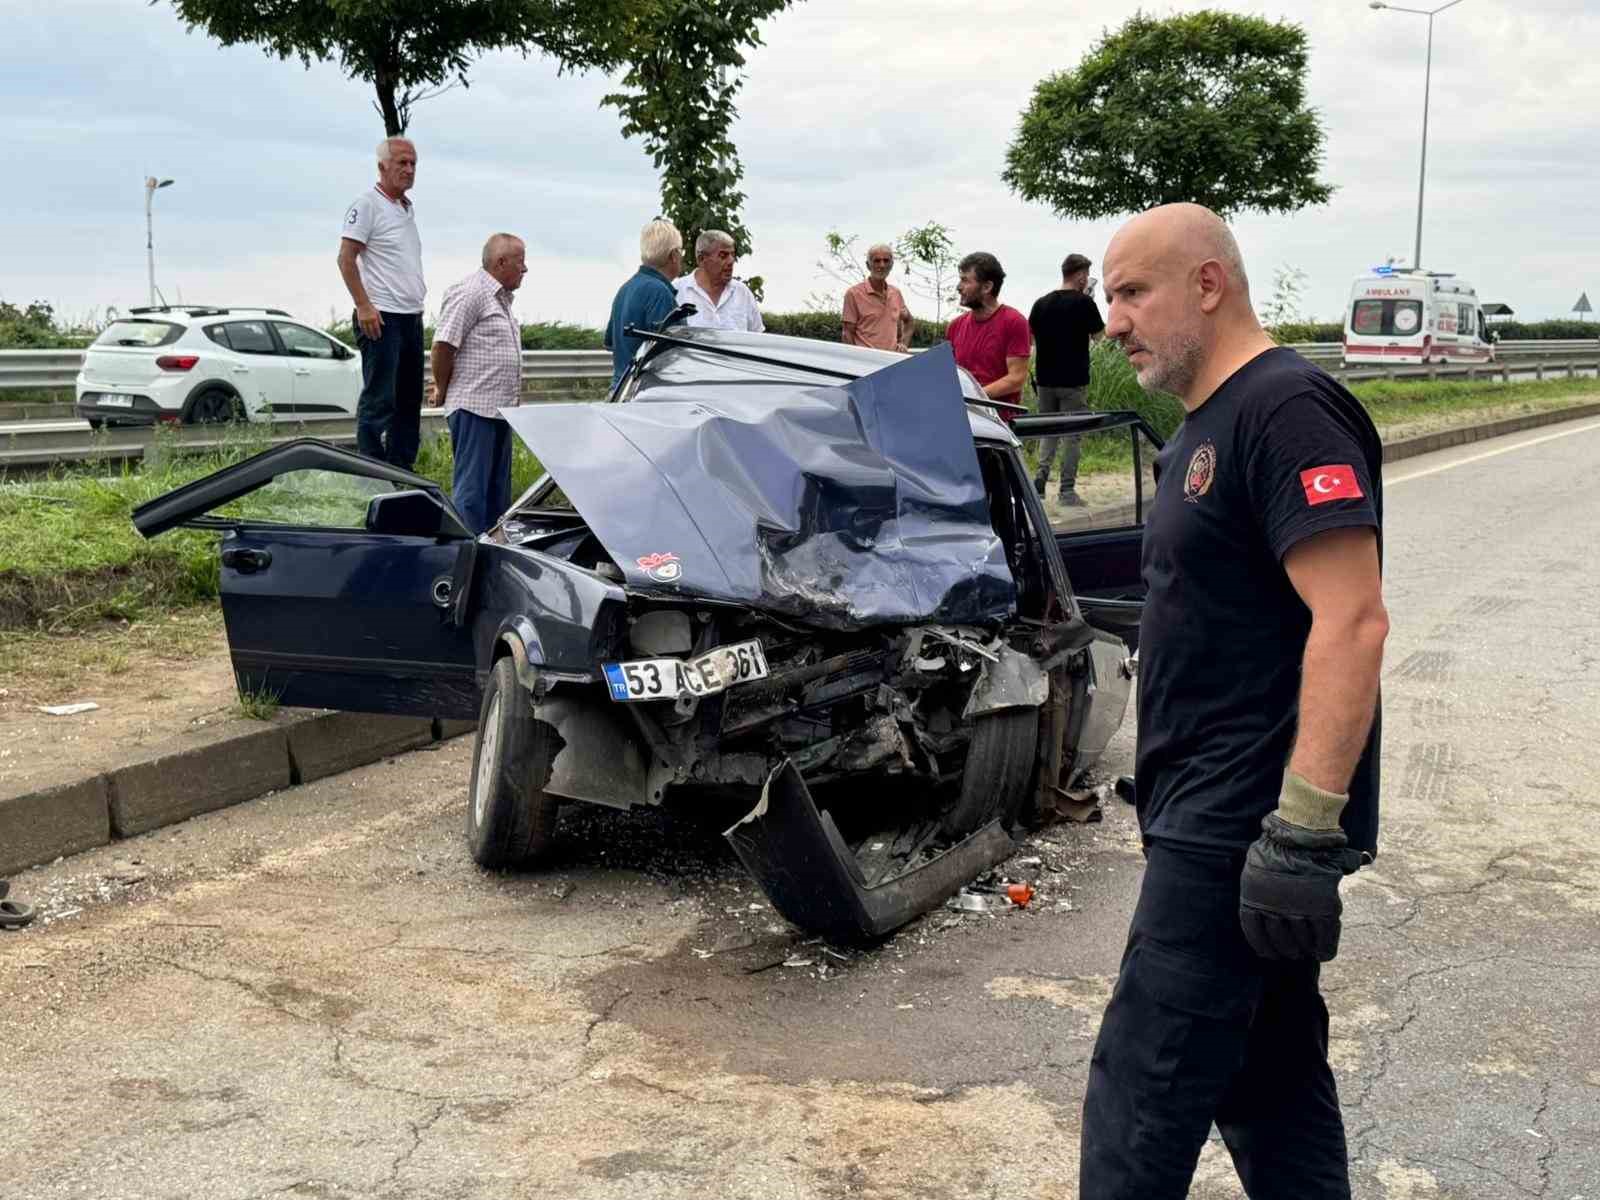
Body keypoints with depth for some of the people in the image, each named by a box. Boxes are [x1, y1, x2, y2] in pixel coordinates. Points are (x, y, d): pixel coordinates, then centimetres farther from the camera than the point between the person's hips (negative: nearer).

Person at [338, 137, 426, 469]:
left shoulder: (407, 208, 18)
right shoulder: (367, 205, -8)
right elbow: (346, 259, -13)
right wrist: (364, 307, -20)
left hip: (411, 317, 9)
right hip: (381, 317, -9)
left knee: (409, 400, 11)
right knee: (378, 400, -8)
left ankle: (402, 471, 18)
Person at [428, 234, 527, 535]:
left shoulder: (501, 297, 20)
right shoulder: (470, 292, -12)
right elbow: (443, 344, -16)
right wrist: (443, 390, -6)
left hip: (499, 409, 10)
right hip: (473, 408, -10)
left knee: (498, 493, 13)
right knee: (471, 491, -9)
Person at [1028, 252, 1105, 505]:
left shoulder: (1041, 303, 4)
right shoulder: (1084, 303, -9)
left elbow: (1031, 336, 11)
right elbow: (1097, 336, 3)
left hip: (1045, 379, 4)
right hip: (1073, 380, -4)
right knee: (1071, 434, 3)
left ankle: (1040, 478, -1)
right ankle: (1067, 489, 3)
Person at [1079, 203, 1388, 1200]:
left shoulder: (1286, 409, -16)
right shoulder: (1207, 426, 16)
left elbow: (1353, 621, -23)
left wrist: (1304, 831, -26)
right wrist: (1165, 771, 23)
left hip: (1243, 826, -10)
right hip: (1222, 816, 10)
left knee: (1145, 1091, -5)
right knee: (1271, 1072, 17)